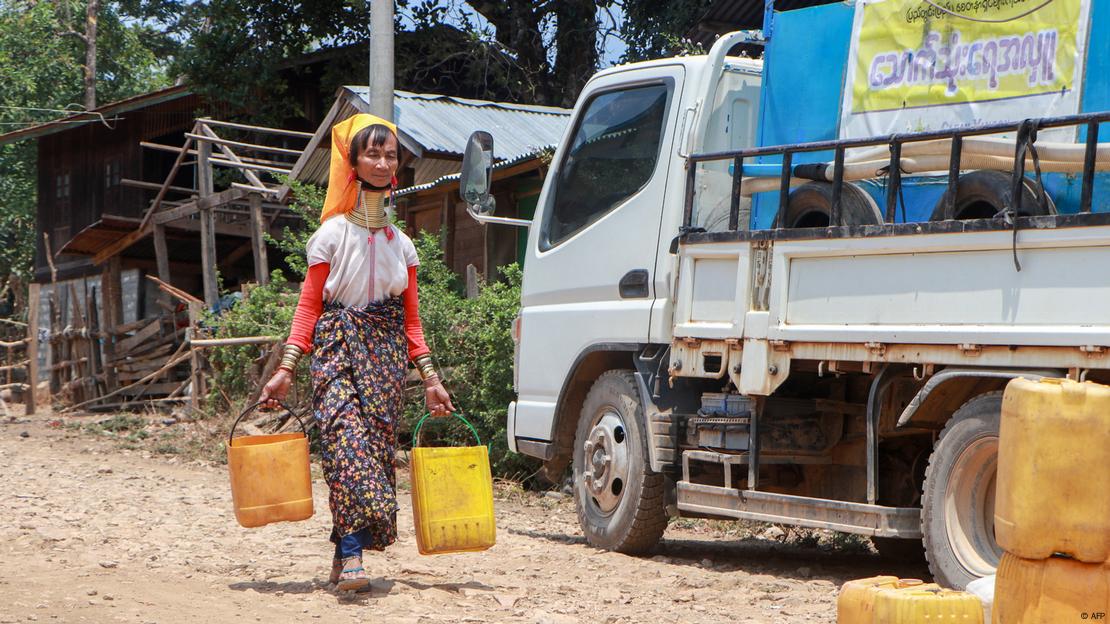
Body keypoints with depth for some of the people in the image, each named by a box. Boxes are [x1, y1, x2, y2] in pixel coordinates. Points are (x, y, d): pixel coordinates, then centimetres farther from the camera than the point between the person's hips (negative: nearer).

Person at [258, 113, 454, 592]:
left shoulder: (401, 244, 14)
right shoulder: (332, 236, 3)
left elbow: (411, 319, 16)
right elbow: (308, 308, 0)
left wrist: (430, 379, 9)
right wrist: (286, 369, -9)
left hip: (386, 355, 4)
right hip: (338, 349, -4)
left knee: (377, 446, -2)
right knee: (347, 441, -19)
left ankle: (345, 553, 6)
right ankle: (352, 556, -28)